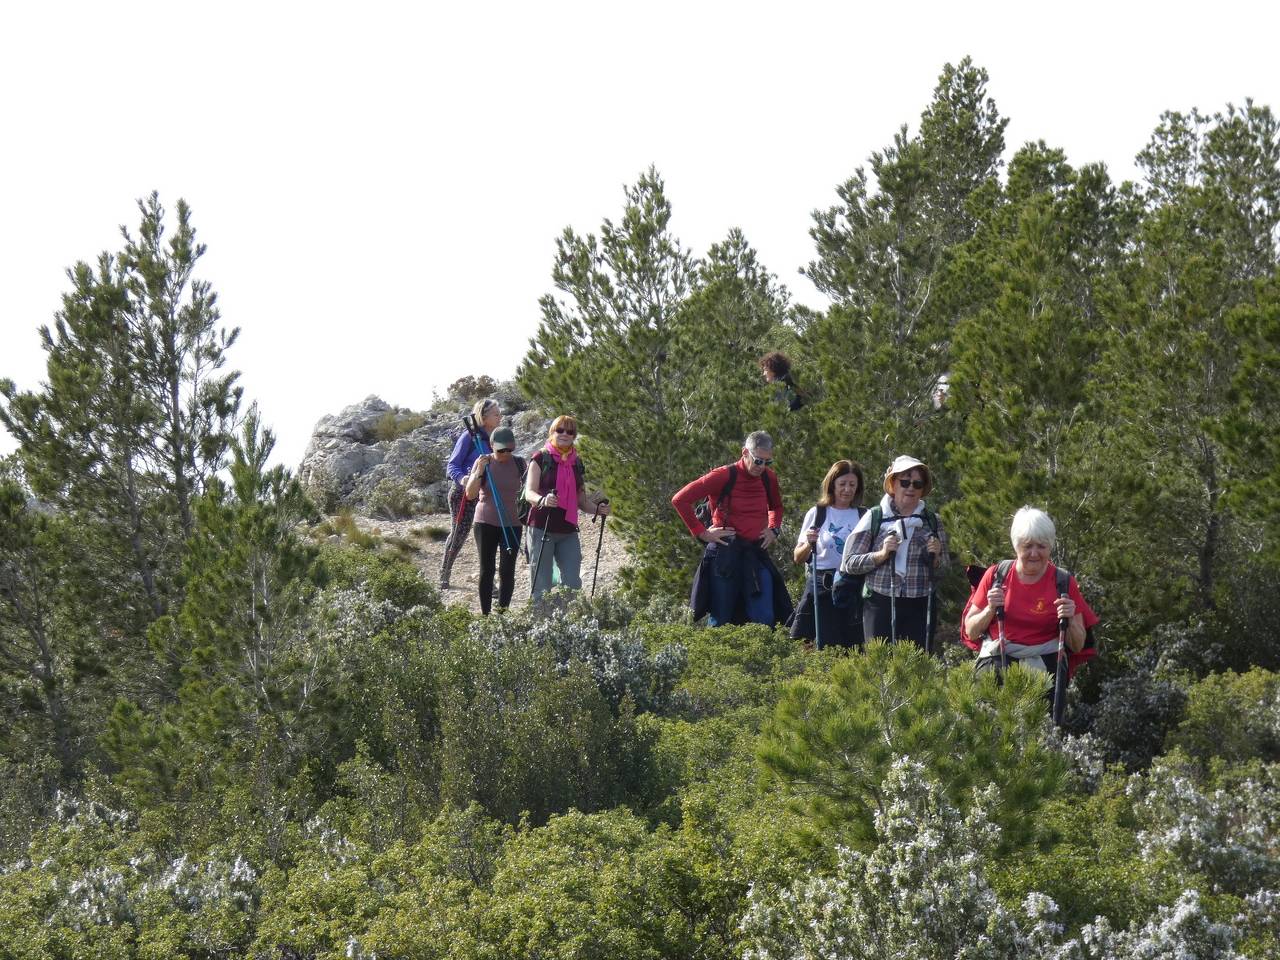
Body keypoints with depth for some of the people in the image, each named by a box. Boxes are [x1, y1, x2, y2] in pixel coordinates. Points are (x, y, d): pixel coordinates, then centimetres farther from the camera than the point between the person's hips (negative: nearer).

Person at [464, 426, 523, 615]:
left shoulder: (519, 463, 1)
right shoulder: (483, 462, -4)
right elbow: (470, 494, -9)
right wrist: (479, 471, -22)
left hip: (511, 524, 1)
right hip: (486, 523, -1)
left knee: (507, 571, -1)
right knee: (486, 570, 2)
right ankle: (485, 615, 6)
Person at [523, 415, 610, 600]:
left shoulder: (577, 463, 15)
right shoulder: (540, 458, -1)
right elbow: (529, 493, -11)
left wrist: (598, 508, 0)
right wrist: (543, 500, -33)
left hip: (568, 531, 5)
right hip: (541, 528, -5)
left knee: (573, 584, 0)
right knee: (541, 585, -4)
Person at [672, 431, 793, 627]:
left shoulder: (769, 478, 8)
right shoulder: (724, 477, -9)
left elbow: (776, 506, 32)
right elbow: (680, 500, -9)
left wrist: (773, 529, 13)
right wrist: (702, 533, -9)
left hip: (757, 554, 5)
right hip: (726, 554, -5)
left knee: (765, 620, -3)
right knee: (721, 622, 0)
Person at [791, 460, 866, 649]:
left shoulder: (864, 516, 7)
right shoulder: (817, 513, 5)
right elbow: (798, 558, 6)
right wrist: (809, 544, -13)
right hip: (821, 588, -1)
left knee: (853, 646, -3)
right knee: (826, 646, -7)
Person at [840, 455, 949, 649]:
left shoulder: (932, 521, 11)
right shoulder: (874, 517, 3)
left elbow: (943, 570, 17)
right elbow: (850, 563, 0)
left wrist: (936, 556, -4)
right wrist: (882, 554, -14)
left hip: (920, 608, 2)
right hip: (881, 605, -2)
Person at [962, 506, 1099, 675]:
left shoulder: (1064, 583, 4)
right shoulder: (995, 575, 6)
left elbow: (1077, 647, 8)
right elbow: (971, 632, 10)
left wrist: (1070, 621, -11)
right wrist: (990, 610, -8)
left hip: (1043, 661, 0)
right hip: (996, 658, 0)